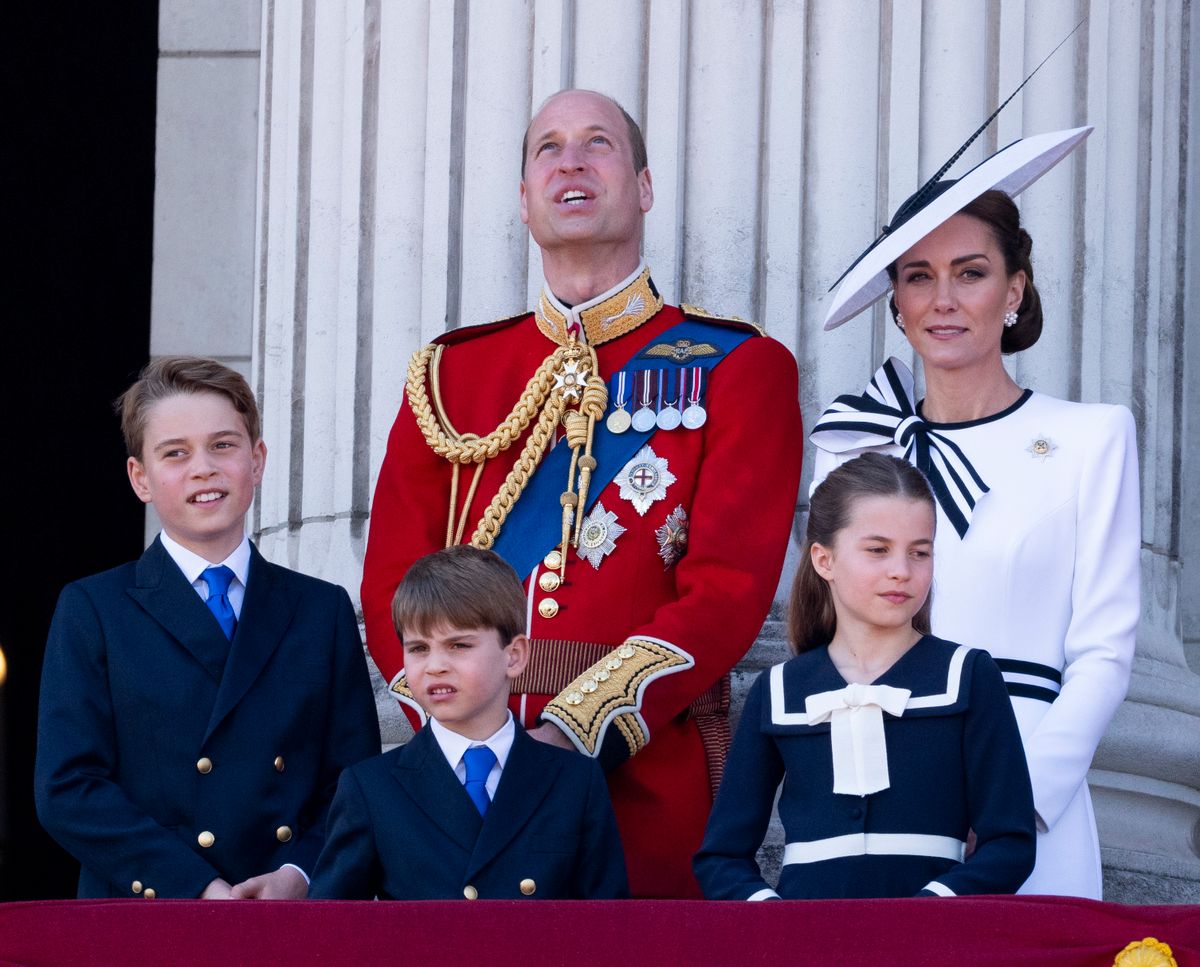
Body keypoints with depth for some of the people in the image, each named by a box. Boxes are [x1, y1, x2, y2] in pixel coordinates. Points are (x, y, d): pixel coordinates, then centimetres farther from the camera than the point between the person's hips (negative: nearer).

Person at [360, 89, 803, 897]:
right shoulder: (450, 375, 14)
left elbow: (730, 587, -7)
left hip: (650, 786, -2)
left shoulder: (739, 370, 4)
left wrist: (577, 733, -18)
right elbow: (395, 585, 9)